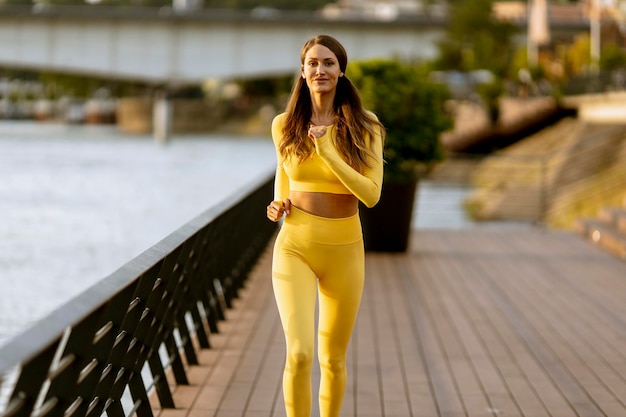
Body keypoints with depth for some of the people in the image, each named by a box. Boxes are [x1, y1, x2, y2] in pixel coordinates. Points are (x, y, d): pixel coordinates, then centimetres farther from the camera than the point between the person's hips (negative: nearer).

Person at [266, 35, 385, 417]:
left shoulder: (363, 127, -5)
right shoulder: (285, 126, 1)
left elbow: (372, 195, -14)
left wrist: (327, 151, -20)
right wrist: (279, 206, 0)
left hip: (344, 251, 0)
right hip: (295, 249, 0)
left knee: (333, 360, 13)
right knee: (299, 354, -17)